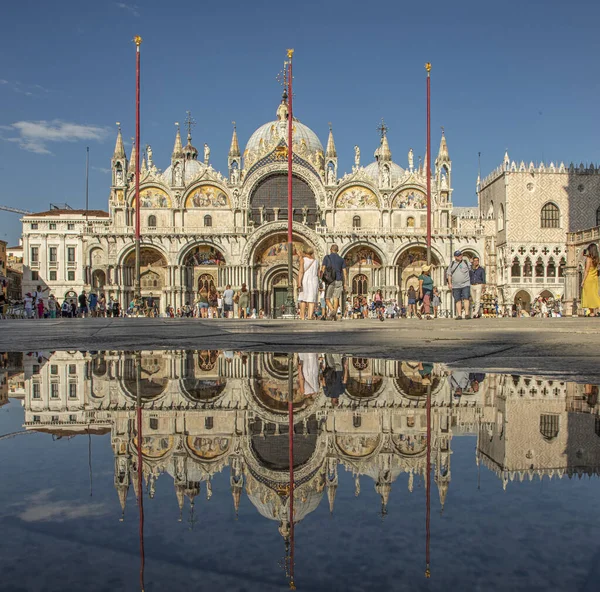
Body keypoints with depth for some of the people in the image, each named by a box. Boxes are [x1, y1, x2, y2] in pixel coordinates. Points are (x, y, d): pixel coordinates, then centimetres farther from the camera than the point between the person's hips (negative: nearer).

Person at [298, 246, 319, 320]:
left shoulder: (303, 259, 2)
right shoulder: (315, 261, 15)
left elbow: (301, 271, -10)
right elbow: (318, 274, 15)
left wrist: (299, 283, -16)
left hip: (305, 281, -2)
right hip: (314, 281, 2)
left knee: (303, 299, 8)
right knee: (311, 300, -2)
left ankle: (302, 317, 8)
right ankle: (310, 316, -19)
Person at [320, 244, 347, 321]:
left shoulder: (327, 257, 3)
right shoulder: (341, 259, 10)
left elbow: (323, 269, -6)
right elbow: (345, 272, 4)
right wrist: (345, 284, 5)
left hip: (330, 281, -2)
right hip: (339, 281, 3)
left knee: (327, 299, 4)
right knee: (336, 299, 6)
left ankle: (332, 310, -22)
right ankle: (335, 315, -2)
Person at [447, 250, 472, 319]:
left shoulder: (465, 262, 7)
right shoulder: (452, 264, 11)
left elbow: (470, 271, 15)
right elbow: (449, 274, 11)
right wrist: (449, 283, 2)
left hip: (465, 284, -2)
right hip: (455, 286, 2)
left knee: (466, 298, -11)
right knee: (458, 300, 1)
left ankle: (466, 314, -12)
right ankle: (459, 315, 3)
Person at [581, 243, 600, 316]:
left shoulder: (588, 258, -13)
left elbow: (586, 271, -15)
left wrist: (583, 281, -12)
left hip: (589, 279, -6)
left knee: (589, 295, -2)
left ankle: (592, 312, -3)